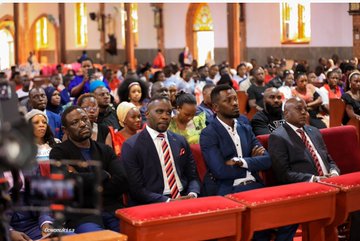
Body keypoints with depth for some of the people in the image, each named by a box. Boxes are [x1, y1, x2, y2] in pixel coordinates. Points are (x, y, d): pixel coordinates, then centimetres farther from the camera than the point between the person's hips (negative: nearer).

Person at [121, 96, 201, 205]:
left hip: (184, 200, 4)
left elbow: (193, 176, 16)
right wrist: (168, 201, -17)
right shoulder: (131, 146, -2)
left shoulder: (180, 141, 13)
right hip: (152, 206, -3)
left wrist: (192, 194, -6)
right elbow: (136, 189, -7)